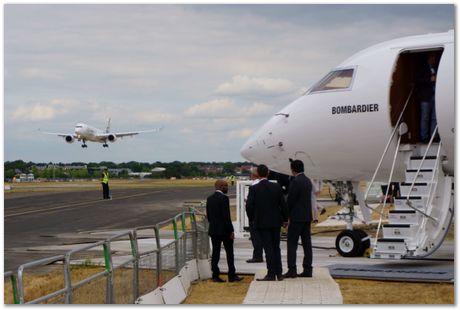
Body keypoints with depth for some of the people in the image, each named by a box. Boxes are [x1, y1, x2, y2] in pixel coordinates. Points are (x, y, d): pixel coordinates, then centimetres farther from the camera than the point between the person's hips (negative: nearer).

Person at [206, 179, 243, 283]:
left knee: (215, 253, 6)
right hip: (224, 230, -6)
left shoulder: (209, 199, 8)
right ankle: (232, 276, 3)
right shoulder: (224, 198, -14)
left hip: (213, 230, 6)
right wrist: (231, 230, -13)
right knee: (229, 253, 2)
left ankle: (215, 275, 4)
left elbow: (208, 215, 11)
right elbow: (226, 216, -17)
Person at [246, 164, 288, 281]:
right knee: (276, 248, 13)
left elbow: (249, 206, -13)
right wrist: (285, 219, 11)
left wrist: (254, 215, 7)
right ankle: (279, 273, 15)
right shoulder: (276, 187, -2)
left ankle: (271, 274, -1)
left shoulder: (254, 189, -10)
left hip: (262, 222, -3)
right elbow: (283, 204, -1)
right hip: (276, 222, 3)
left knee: (268, 249, 0)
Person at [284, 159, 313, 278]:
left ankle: (292, 270, -7)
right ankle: (307, 270, 8)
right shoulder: (308, 181, 11)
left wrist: (287, 217, -3)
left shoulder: (295, 182, -15)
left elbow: (290, 200, -14)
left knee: (292, 244, -4)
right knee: (307, 243, 7)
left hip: (296, 218, -8)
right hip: (307, 217, 8)